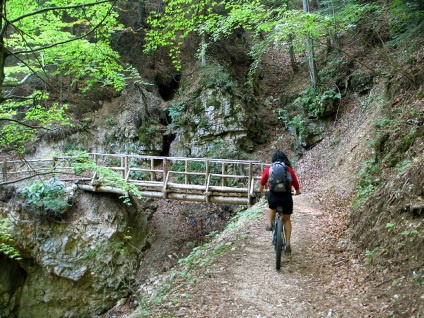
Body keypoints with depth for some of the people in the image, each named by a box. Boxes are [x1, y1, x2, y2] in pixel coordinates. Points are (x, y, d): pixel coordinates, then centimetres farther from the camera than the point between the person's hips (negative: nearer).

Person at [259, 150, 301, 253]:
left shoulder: (268, 169, 10)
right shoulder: (289, 170, 8)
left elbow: (262, 183, 21)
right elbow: (296, 184, 14)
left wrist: (262, 191, 42)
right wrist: (297, 192, 35)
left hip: (273, 195, 0)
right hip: (286, 196, 0)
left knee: (271, 207, 37)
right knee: (286, 220, 18)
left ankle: (270, 224, 21)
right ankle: (288, 243, 13)